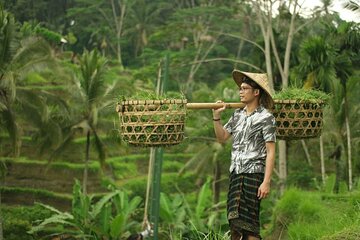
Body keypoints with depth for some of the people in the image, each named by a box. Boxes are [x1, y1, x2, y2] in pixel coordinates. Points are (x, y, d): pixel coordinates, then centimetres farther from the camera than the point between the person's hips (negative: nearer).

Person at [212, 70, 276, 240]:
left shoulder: (265, 117, -7)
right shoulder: (237, 114, 12)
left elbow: (271, 152, -9)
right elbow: (222, 137, 18)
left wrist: (266, 182, -16)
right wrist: (216, 117, 2)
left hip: (254, 174, -7)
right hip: (235, 173, 7)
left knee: (247, 220, -9)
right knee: (234, 220, 7)